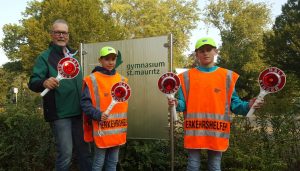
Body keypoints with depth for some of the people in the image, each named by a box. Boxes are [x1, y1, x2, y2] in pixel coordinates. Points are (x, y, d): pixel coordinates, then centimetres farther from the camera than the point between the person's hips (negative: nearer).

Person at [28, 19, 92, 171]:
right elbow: (33, 82, -15)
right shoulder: (45, 57, -5)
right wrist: (44, 83, -37)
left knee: (84, 151, 13)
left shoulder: (73, 55, 14)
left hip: (78, 111, 6)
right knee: (65, 154, -2)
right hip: (60, 113, -6)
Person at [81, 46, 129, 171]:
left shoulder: (122, 80, 10)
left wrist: (123, 125, 12)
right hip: (102, 129, -5)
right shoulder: (92, 80, -7)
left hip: (117, 129, 5)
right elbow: (85, 102, -9)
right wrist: (97, 114, -23)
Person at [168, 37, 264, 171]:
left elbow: (234, 103, 5)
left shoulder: (227, 76, 5)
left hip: (217, 131, 1)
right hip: (194, 131, 0)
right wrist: (176, 104, -18)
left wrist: (248, 106, -14)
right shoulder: (187, 76, 5)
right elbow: (183, 103, 3)